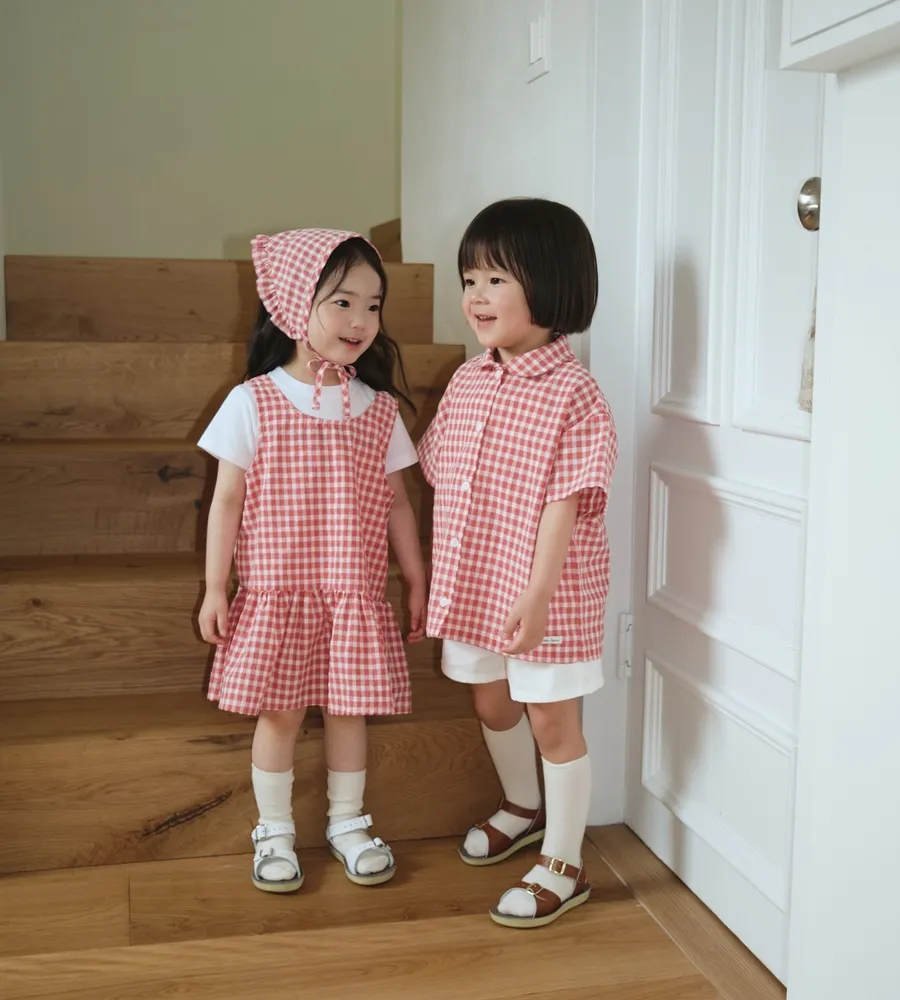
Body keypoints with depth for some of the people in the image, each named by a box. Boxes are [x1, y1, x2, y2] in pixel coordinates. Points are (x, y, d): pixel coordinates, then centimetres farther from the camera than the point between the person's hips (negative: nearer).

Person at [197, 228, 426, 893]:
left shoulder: (379, 409, 1)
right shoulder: (253, 403, -7)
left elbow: (396, 503, 7)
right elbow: (227, 500, -4)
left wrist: (417, 582, 9)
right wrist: (215, 589, -4)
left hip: (356, 596, 2)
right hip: (275, 594, -2)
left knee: (348, 710, 11)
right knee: (278, 713, 8)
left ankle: (347, 823, 32)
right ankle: (275, 833, 27)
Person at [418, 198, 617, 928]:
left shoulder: (573, 393, -18)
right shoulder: (467, 381, 4)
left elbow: (565, 503, -21)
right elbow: (442, 476, 11)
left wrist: (538, 593, -25)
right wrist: (439, 578, 13)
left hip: (544, 593, -7)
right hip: (473, 584, 8)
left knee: (552, 719, 6)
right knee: (493, 703, 23)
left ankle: (563, 865, 23)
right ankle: (523, 806, 49)